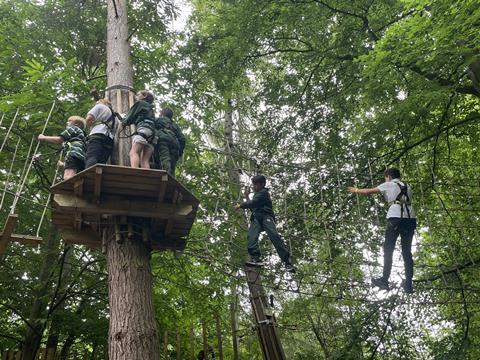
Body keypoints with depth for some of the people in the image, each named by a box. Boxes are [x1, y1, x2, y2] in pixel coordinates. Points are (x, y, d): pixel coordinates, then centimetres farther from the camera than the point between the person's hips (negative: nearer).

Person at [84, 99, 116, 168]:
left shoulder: (100, 106, 18)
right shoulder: (114, 116, 37)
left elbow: (89, 118, 3)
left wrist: (90, 126, 21)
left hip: (98, 136, -7)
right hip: (110, 139, 7)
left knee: (90, 160, -25)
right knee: (101, 164, -7)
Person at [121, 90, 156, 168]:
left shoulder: (140, 103, 16)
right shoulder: (150, 108, 37)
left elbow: (130, 117, 12)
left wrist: (123, 122, 33)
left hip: (144, 129, -7)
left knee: (133, 153, -23)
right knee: (145, 161, -5)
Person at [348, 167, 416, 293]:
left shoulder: (388, 185, 11)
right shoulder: (407, 187, 24)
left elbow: (368, 191, 15)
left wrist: (356, 190, 32)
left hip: (396, 218, -5)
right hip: (410, 218, 5)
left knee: (388, 250, 3)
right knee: (407, 252, 9)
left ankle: (384, 280, 2)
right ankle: (408, 284, 6)